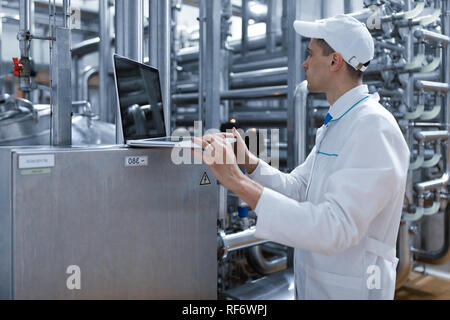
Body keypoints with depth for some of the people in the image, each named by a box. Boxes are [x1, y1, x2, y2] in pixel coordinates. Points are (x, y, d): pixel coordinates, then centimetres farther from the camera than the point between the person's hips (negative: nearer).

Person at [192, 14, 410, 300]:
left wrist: (239, 183, -33)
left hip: (349, 289, -8)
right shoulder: (334, 125, 8)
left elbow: (336, 228, -31)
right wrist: (247, 160, -8)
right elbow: (296, 188, 7)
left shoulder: (374, 127, -23)